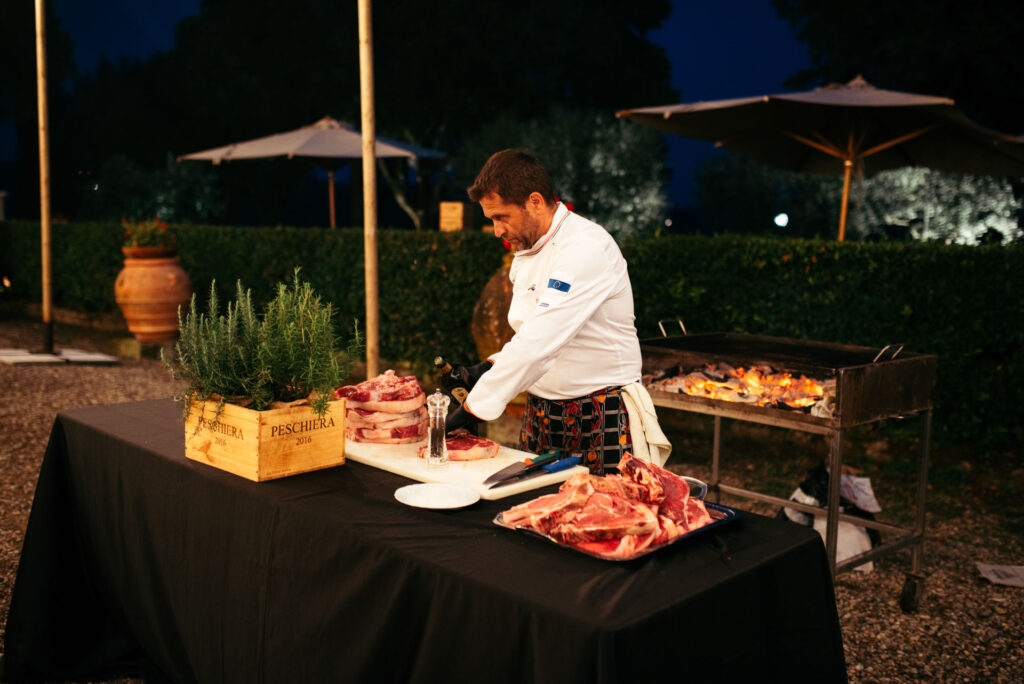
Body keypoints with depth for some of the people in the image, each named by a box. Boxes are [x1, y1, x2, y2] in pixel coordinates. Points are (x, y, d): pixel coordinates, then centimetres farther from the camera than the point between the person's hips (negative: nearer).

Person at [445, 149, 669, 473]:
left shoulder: (586, 248, -21)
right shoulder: (527, 250, 9)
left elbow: (540, 343, -28)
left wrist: (474, 405, -27)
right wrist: (490, 368, 1)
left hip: (599, 417, -8)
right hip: (541, 410, 8)